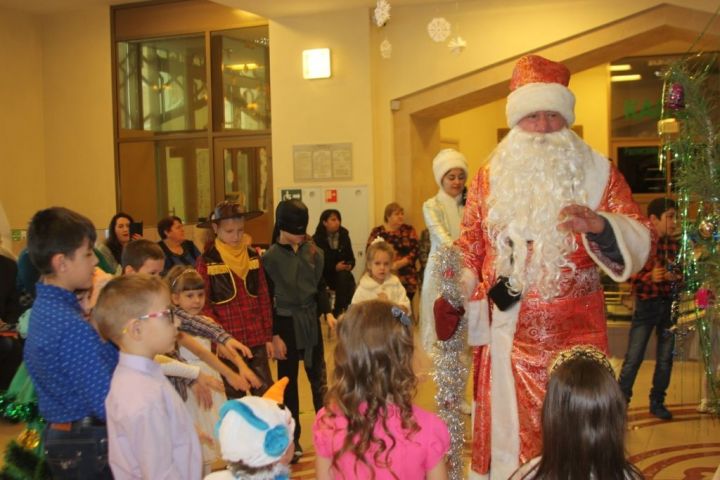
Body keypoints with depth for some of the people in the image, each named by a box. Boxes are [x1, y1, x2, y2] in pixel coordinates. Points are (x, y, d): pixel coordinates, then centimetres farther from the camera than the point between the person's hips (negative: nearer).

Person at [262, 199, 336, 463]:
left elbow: (320, 286, 10)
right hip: (286, 323, -3)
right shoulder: (270, 257, -9)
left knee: (319, 378, 8)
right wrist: (274, 335, -9)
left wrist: (327, 312, -6)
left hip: (311, 320, 3)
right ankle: (292, 438, 20)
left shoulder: (313, 252, 2)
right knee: (289, 383, 8)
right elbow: (267, 299, -7)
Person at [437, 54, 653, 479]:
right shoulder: (491, 177, 6)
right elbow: (469, 248, 8)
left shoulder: (597, 173, 1)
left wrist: (599, 224, -27)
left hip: (576, 334, -1)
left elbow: (640, 242, -8)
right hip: (508, 335, 1)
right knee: (508, 433, 9)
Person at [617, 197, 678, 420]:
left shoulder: (674, 245, 3)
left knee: (665, 358, 11)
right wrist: (649, 276, -25)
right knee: (634, 358, -1)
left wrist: (676, 277, -9)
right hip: (646, 304, -4)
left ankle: (657, 402, 25)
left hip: (670, 304, 5)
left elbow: (681, 273, 13)